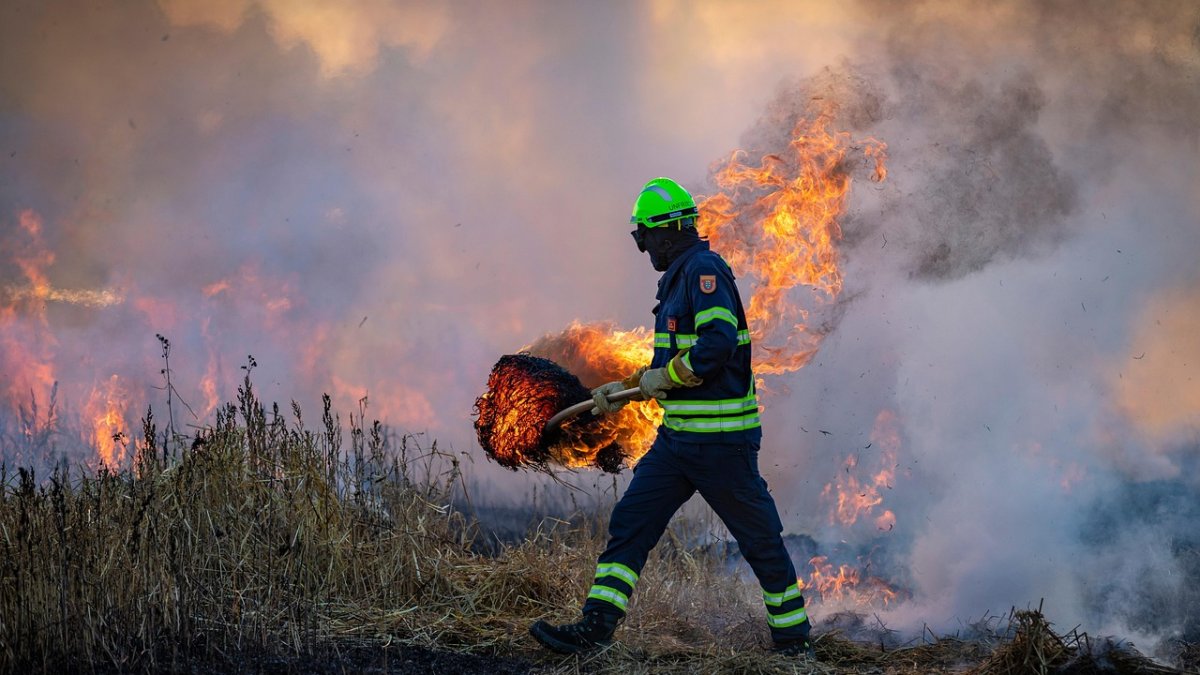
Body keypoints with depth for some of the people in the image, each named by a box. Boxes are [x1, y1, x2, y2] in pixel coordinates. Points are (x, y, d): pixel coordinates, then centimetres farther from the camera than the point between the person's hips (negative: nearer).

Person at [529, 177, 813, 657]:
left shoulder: (704, 268, -14)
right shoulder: (681, 276, 17)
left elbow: (718, 343, -27)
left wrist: (662, 377, -15)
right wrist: (624, 388, 21)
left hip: (720, 438, -10)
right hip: (678, 437, 10)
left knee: (760, 539, 4)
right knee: (630, 523, 1)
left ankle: (793, 641, 17)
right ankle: (595, 627, -1)